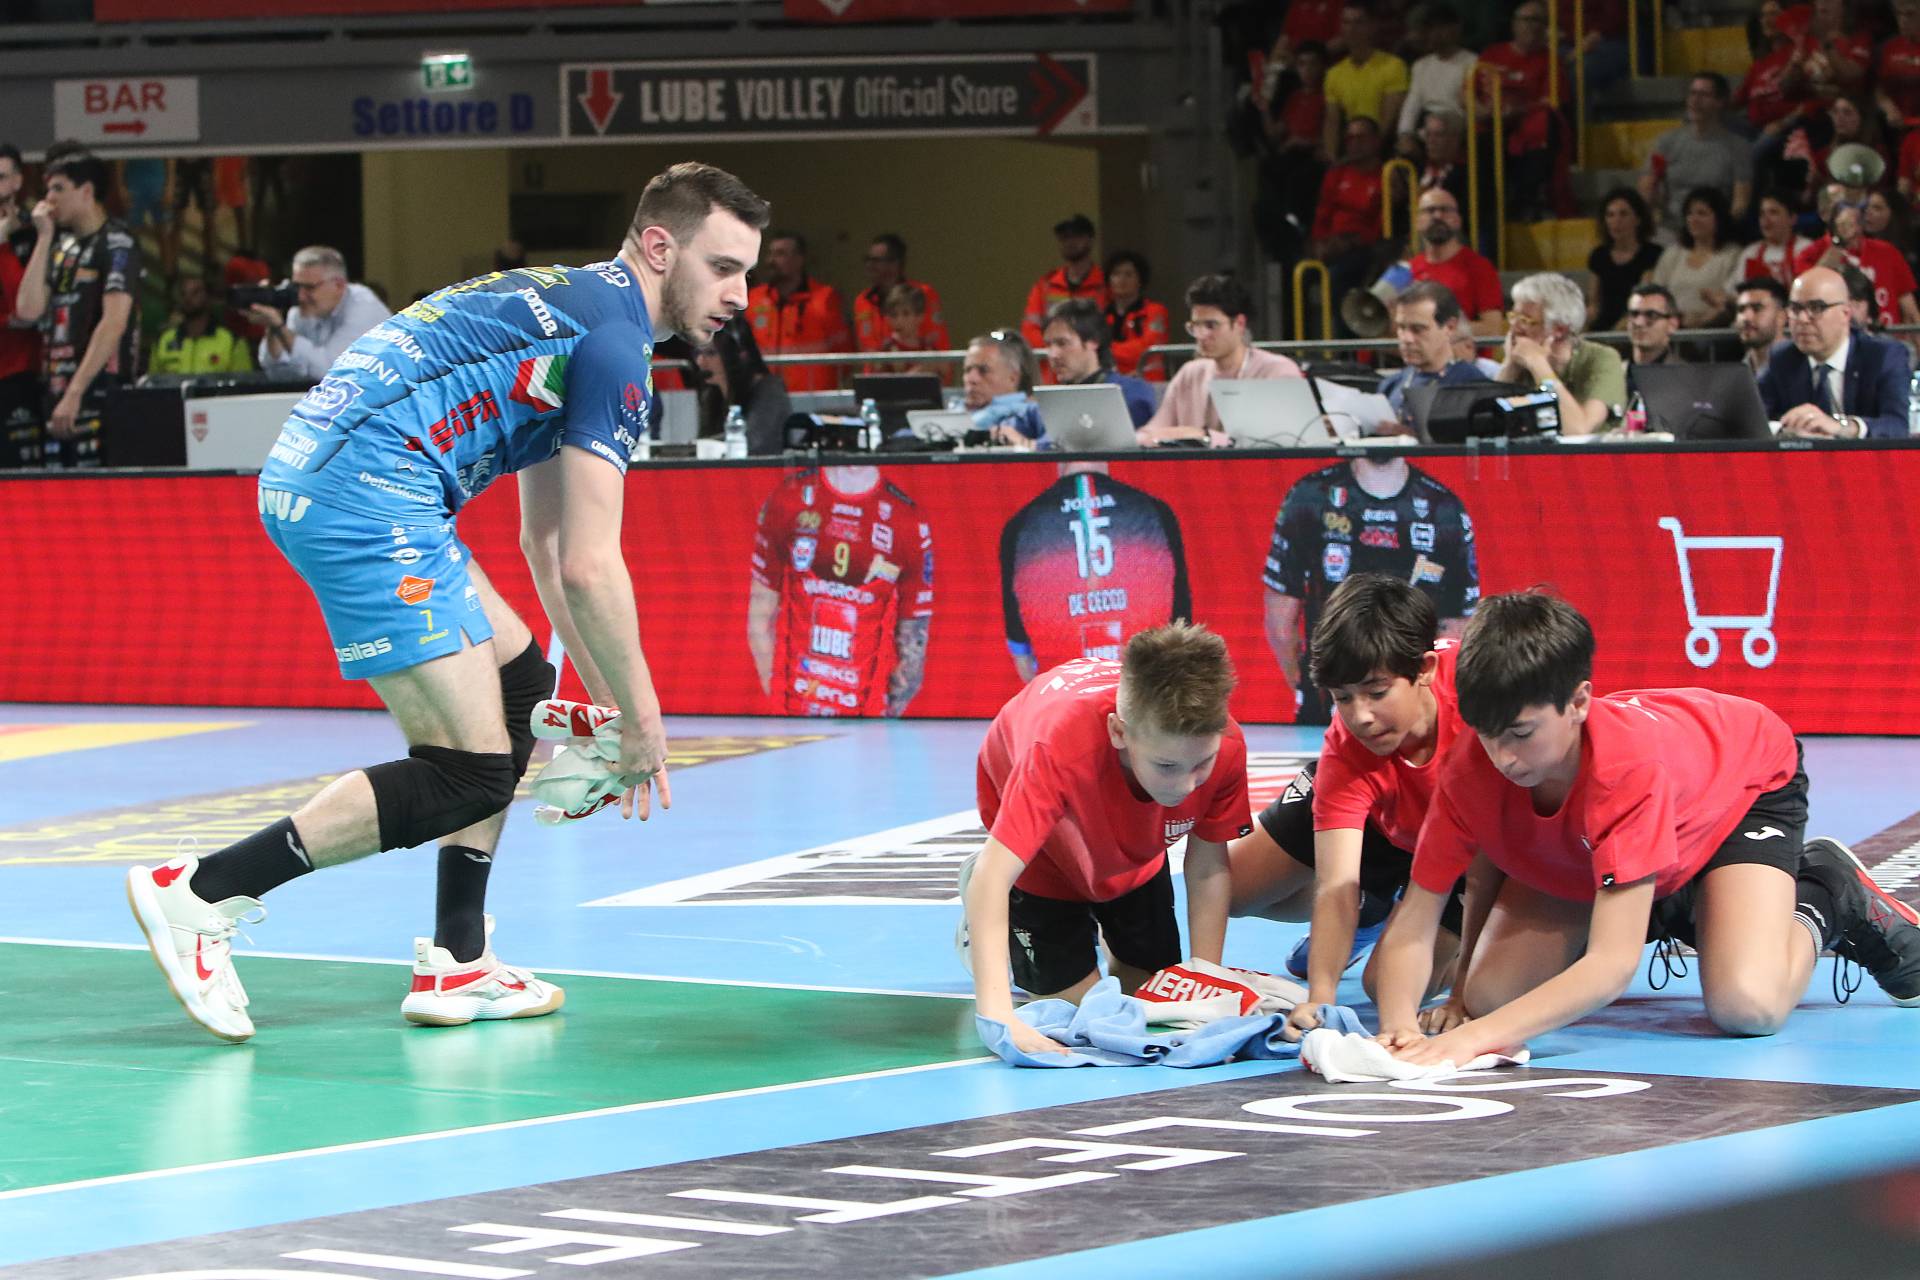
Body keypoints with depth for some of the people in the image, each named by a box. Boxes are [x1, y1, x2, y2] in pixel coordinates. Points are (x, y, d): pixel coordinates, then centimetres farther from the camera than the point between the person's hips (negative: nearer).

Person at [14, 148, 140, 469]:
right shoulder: (62, 245, 18)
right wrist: (44, 238, 6)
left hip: (100, 392, -7)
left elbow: (114, 323, -14)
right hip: (58, 391, 7)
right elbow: (28, 310, 8)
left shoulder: (116, 243, -4)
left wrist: (75, 392, -19)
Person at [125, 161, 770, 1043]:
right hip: (367, 492, -11)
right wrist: (642, 720, 0)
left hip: (310, 479, 11)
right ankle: (201, 892, -11)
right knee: (473, 772, -9)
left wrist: (607, 698, 25)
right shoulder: (613, 340, -7)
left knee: (517, 681, 19)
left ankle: (457, 963, 17)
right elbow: (589, 567, -10)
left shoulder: (566, 306, 25)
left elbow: (546, 542, 29)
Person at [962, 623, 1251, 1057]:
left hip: (1134, 851, 4)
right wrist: (996, 1015, -63)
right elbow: (994, 872, -54)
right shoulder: (1064, 746, -50)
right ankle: (982, 924, 22)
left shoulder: (1223, 744, -37)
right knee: (1076, 997, -5)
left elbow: (1208, 869, -20)